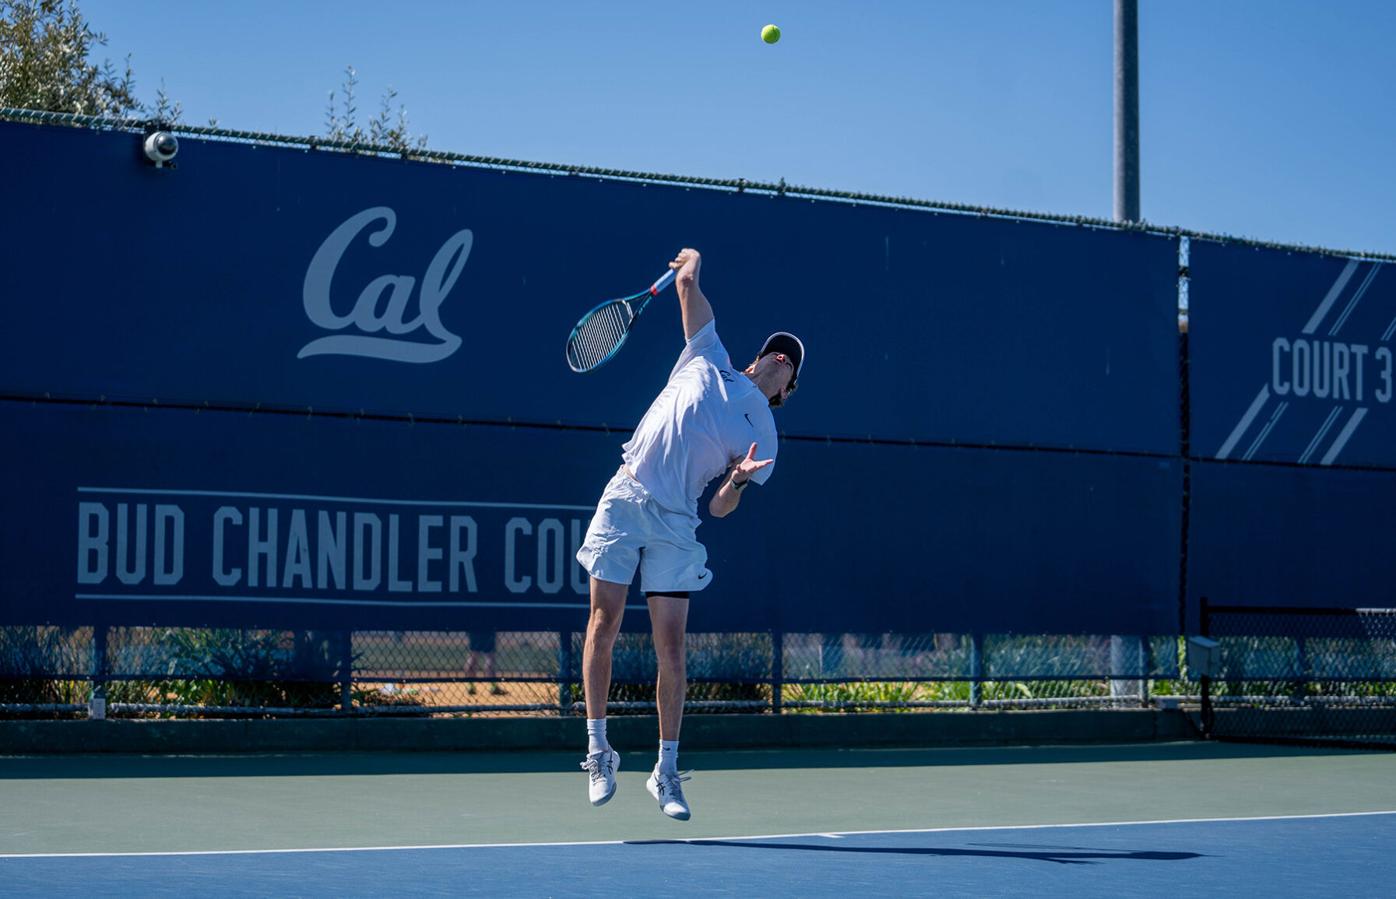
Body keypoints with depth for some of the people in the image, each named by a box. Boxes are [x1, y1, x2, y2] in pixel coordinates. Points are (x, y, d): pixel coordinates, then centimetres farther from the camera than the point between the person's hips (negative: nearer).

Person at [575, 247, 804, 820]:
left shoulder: (763, 435, 9)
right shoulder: (709, 360, 13)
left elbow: (721, 507, 1)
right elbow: (687, 284, 19)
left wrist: (738, 480, -15)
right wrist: (691, 266, 3)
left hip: (674, 523, -1)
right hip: (624, 499, 1)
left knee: (671, 646, -4)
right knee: (604, 624, -4)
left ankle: (667, 771, 6)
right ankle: (598, 750, 6)